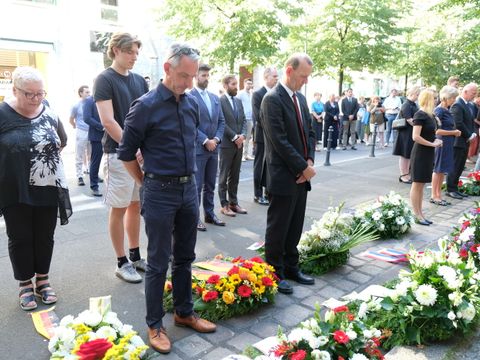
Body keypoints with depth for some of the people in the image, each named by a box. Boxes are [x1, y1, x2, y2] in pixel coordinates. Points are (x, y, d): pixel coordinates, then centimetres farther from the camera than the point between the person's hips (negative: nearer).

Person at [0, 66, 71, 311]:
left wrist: (44, 158, 7)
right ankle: (25, 285, 26)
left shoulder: (49, 115, 3)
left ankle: (42, 281, 30)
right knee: (20, 239, 10)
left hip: (48, 190, 3)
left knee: (45, 238, 12)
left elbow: (61, 144, 16)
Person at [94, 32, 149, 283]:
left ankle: (135, 257, 26)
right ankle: (122, 263, 15)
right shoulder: (104, 79, -6)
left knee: (136, 206, 13)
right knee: (119, 209, 3)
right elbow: (108, 122, -14)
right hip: (119, 153, -6)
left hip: (141, 151, 6)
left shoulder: (139, 80, 12)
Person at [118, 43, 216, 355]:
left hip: (189, 189, 6)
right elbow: (127, 153, -6)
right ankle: (155, 325, 22)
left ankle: (184, 312, 33)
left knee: (185, 257, 16)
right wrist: (148, 184, 2)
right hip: (160, 193, -5)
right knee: (159, 263, 5)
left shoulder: (192, 103, 5)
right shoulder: (146, 106, -12)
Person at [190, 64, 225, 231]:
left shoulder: (215, 98, 14)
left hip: (213, 148, 6)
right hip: (197, 148, -6)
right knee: (196, 185, 1)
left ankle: (209, 214, 24)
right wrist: (205, 140, -15)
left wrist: (216, 139, -3)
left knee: (210, 185, 13)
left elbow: (221, 121, 12)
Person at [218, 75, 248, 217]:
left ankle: (233, 202, 20)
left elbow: (243, 120, 13)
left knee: (235, 176, 11)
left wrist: (242, 135, -4)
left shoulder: (239, 101, 14)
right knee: (224, 176, 2)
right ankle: (224, 205, 8)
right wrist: (234, 137, -15)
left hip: (239, 143, 7)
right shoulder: (220, 101, -9)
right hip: (226, 144, -7)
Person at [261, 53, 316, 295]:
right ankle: (275, 273, 20)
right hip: (283, 176, -8)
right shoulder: (272, 99, -13)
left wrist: (310, 161, -1)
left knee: (295, 228, 16)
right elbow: (280, 141, -19)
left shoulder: (300, 98, 13)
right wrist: (303, 167, -14)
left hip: (301, 175, 8)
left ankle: (291, 267, 30)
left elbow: (310, 132, 15)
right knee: (278, 229, 5)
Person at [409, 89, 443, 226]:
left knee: (421, 185, 13)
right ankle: (416, 215, 7)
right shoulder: (420, 115, -15)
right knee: (417, 185, 0)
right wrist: (432, 144, -14)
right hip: (420, 153, -8)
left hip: (428, 153, 8)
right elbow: (416, 137, -22)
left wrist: (436, 140, 5)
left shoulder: (430, 114, 10)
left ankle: (420, 213, 20)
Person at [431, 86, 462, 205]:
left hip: (448, 143, 8)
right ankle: (434, 196, 11)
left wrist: (455, 131, 4)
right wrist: (454, 132, -11)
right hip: (441, 142, -8)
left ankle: (439, 195, 21)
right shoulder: (439, 111, -15)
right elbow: (437, 131, -19)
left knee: (442, 170, 12)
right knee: (438, 169, 1)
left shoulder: (447, 110, 10)